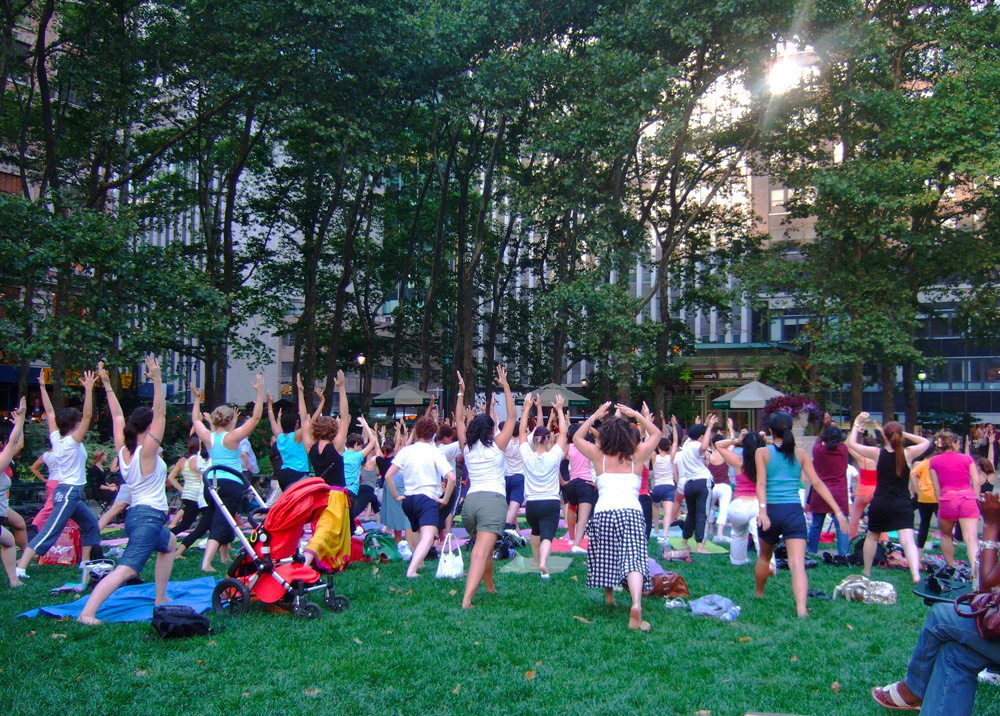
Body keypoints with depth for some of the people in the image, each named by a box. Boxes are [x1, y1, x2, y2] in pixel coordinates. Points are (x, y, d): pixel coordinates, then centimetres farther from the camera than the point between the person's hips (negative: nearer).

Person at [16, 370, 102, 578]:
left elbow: (50, 412, 12)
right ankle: (20, 568, -17)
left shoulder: (56, 439, 6)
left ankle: (85, 562, 25)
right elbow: (88, 415, -22)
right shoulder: (73, 441, -13)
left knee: (91, 524, 19)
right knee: (48, 532, -12)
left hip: (70, 492, 9)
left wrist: (42, 387, 14)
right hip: (69, 492, -9)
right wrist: (88, 389, -26)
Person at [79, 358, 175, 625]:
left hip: (136, 514, 10)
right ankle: (87, 613, -30)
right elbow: (160, 413, -19)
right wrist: (157, 381, -23)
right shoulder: (146, 451, -12)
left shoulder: (123, 450, 6)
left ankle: (160, 598, 31)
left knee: (170, 544, 31)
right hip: (149, 517, -10)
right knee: (126, 569, -18)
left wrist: (107, 385, 17)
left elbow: (117, 416, 14)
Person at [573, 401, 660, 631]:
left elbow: (577, 437, 27)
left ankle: (609, 598, 35)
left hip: (603, 513, 1)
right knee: (633, 559, -13)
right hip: (631, 512, -1)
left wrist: (595, 416, 23)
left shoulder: (599, 457, 11)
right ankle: (636, 605, -33)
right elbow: (656, 434, 28)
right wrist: (637, 415, 26)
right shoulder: (636, 457, 11)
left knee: (606, 560, 20)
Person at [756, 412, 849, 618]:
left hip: (772, 510, 0)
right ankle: (801, 609, -27)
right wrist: (838, 511, 2)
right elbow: (817, 483, 3)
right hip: (795, 511, 0)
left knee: (764, 557, 24)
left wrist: (763, 511, -19)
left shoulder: (762, 453, 2)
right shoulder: (801, 454, 8)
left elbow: (761, 483, -10)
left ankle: (759, 594, 42)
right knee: (798, 562, -10)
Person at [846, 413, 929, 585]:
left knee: (872, 536, 21)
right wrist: (904, 434, 12)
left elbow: (851, 443, 5)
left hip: (880, 503, 1)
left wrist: (857, 423, 14)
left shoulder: (877, 453, -5)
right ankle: (916, 574, -30)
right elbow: (926, 442, 16)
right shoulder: (908, 453, -4)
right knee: (908, 539, -11)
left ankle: (867, 572, 31)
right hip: (902, 505, -1)